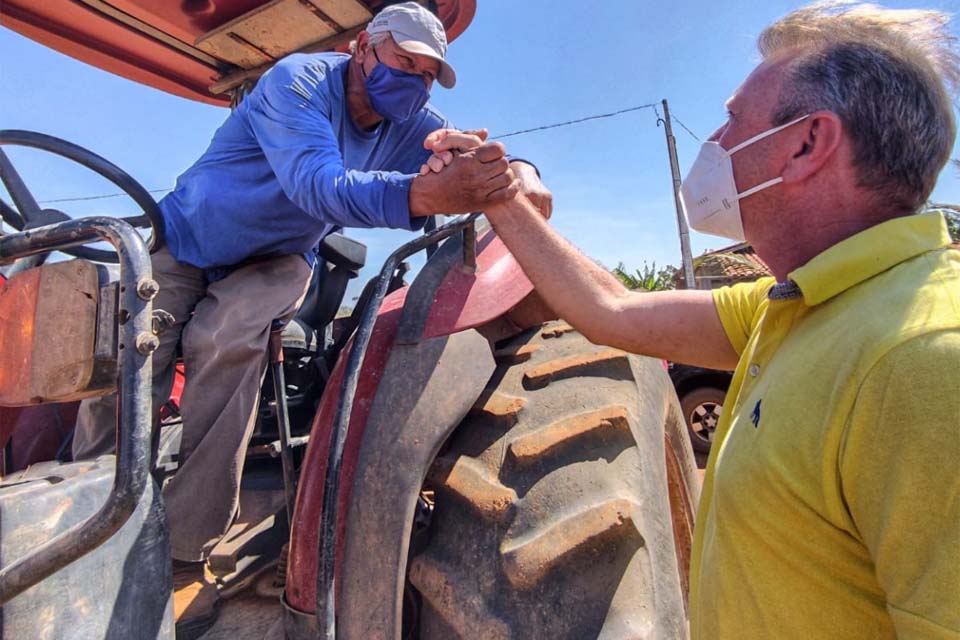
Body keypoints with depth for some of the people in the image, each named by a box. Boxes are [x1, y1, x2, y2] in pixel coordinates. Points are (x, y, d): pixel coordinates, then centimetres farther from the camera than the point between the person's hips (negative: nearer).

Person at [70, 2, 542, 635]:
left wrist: (522, 175, -37)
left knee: (229, 341, -29)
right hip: (185, 242, -1)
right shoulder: (298, 81, -22)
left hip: (275, 261, 2)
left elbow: (483, 156, -11)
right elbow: (318, 184, -41)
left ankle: (186, 558, -20)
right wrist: (425, 194, -59)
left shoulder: (410, 126, -6)